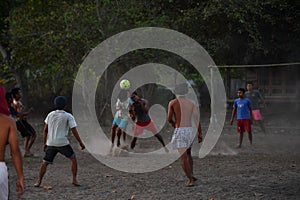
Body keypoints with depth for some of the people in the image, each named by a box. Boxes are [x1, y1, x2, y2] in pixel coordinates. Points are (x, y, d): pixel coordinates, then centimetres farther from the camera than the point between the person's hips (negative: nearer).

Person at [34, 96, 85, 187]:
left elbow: (45, 130, 11)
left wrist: (44, 143, 18)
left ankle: (39, 181, 2)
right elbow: (74, 131, -6)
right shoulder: (68, 116, -2)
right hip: (62, 143, -3)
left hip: (50, 143, 3)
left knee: (45, 162, 10)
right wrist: (81, 143, 0)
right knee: (73, 158, 14)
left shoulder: (50, 115, 9)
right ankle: (74, 180, 8)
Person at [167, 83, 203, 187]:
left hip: (180, 131, -5)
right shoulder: (191, 103, 8)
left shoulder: (173, 102, -1)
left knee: (183, 158, -6)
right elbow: (197, 119, 2)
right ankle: (191, 175, 21)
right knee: (188, 153, 28)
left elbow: (169, 119, 0)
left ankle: (190, 180, -14)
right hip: (190, 130, 5)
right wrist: (200, 134, 4)